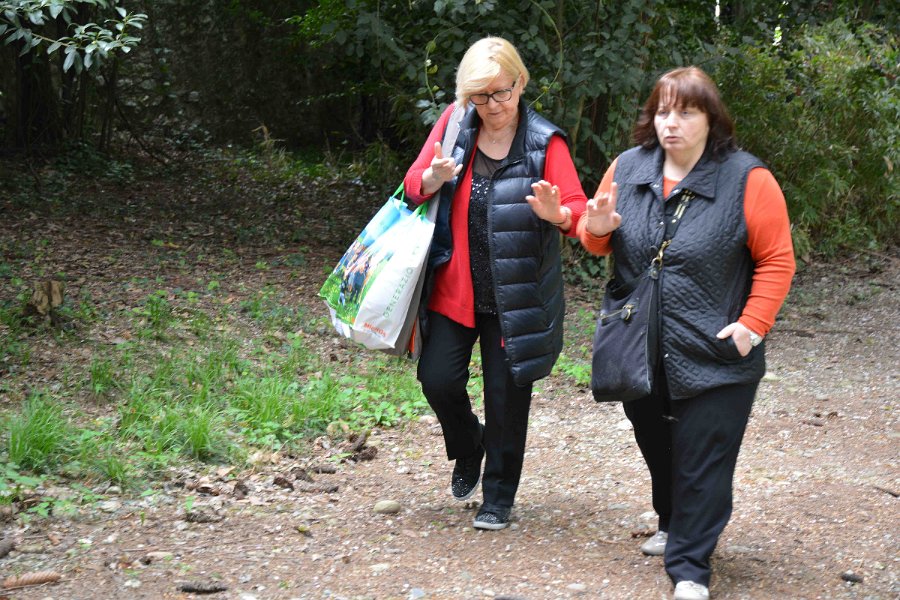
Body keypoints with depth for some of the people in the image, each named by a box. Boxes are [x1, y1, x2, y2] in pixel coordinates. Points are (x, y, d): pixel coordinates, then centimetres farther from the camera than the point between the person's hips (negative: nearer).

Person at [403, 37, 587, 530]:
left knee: (507, 396, 5)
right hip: (453, 287, 2)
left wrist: (556, 213, -39)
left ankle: (499, 496, 24)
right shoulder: (455, 124, -1)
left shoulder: (544, 142, -9)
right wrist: (434, 178, -21)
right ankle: (468, 449, 30)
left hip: (515, 296, -2)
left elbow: (579, 211, -15)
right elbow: (413, 187, 3)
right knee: (438, 378, -3)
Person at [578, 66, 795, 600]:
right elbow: (602, 244, 14)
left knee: (702, 461, -2)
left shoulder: (747, 179, -11)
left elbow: (776, 261, -7)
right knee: (658, 449, 20)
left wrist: (751, 325, -15)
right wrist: (596, 230, -9)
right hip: (640, 351, 5)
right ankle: (674, 526, 43)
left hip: (714, 355, -5)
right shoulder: (627, 169, 2)